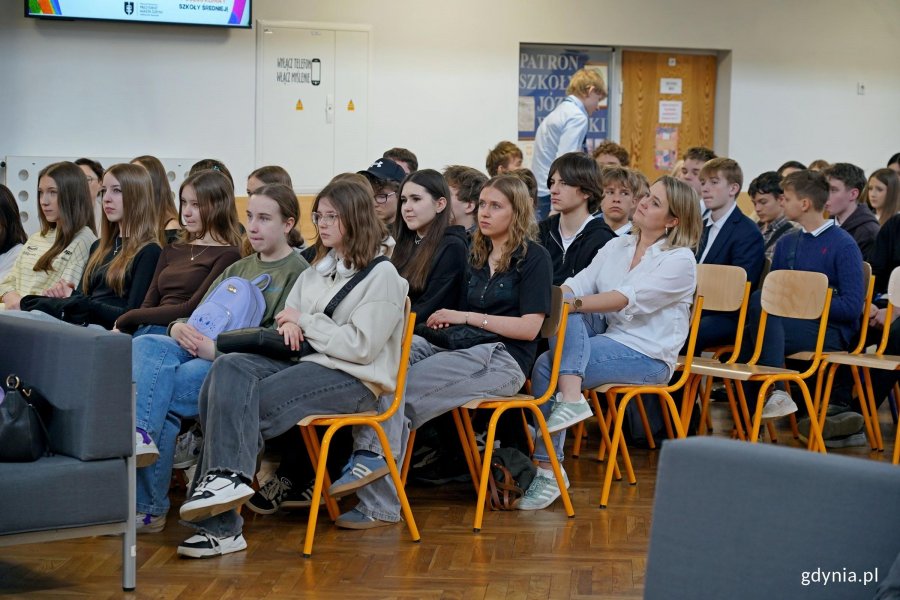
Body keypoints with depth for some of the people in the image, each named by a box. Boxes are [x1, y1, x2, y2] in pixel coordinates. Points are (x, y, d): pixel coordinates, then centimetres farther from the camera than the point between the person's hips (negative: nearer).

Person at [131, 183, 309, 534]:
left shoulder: (298, 273, 2)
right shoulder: (238, 269, 29)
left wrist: (218, 347, -20)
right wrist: (180, 327, -1)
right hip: (202, 352, 7)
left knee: (159, 392, -28)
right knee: (145, 345, -25)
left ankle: (149, 507, -30)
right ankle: (141, 435, -42)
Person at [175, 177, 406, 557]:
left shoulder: (382, 276, -3)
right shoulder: (317, 271, 22)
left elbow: (361, 346, -12)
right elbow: (288, 322, 24)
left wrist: (305, 323, -7)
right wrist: (288, 325, -1)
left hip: (353, 381, -7)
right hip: (307, 363, 7)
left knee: (246, 402, -26)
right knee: (229, 370, -22)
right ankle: (226, 476, -35)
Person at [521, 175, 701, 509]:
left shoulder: (680, 260, -6)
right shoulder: (616, 247, 15)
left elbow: (630, 299, -20)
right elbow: (577, 285, 3)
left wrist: (574, 303, -29)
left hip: (647, 356, -6)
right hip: (606, 336, 6)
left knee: (547, 365, -24)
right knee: (563, 309, -23)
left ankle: (548, 471, -20)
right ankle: (571, 398, -36)